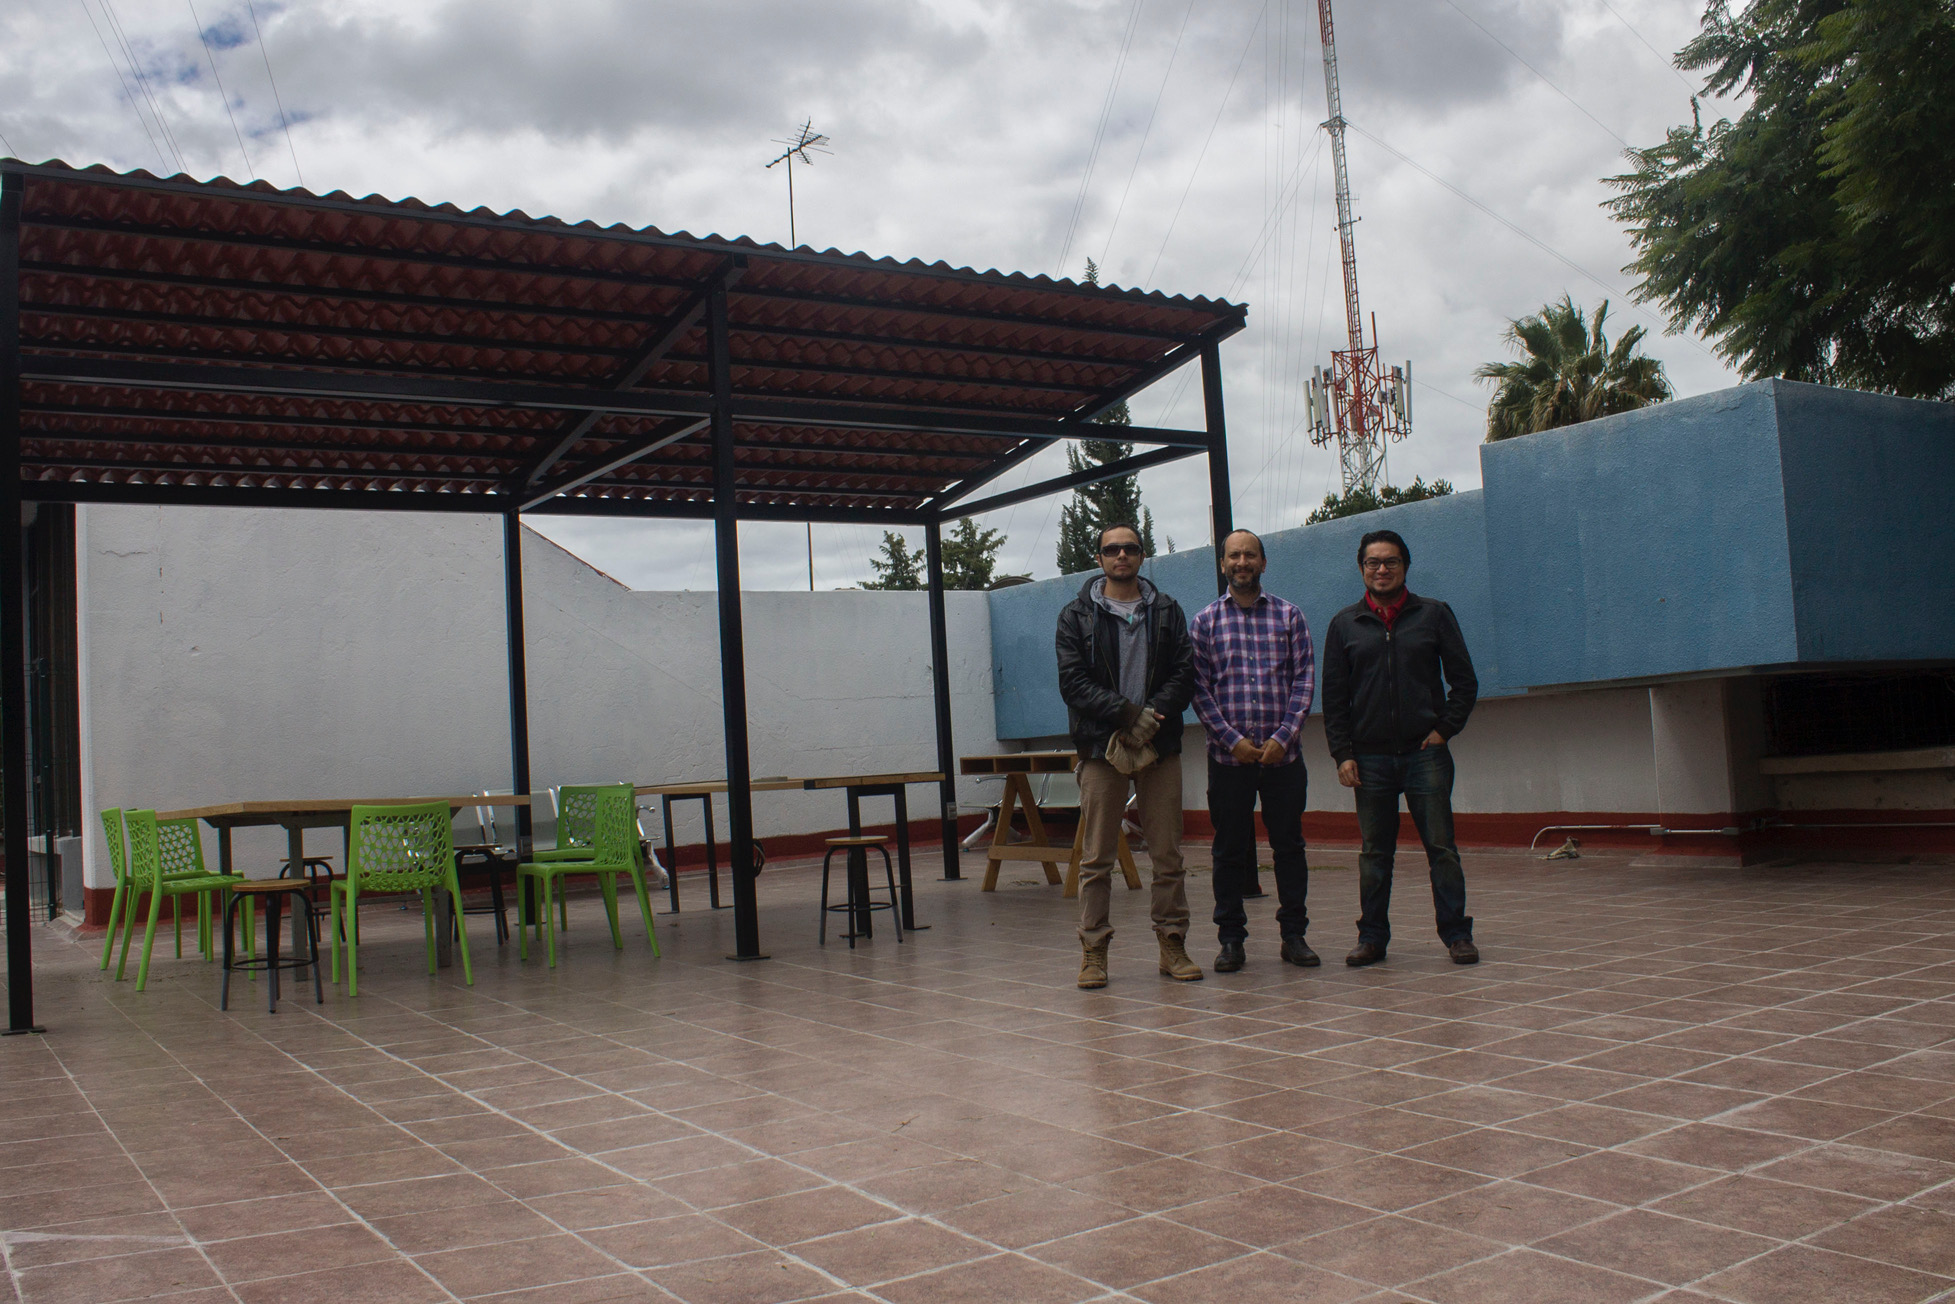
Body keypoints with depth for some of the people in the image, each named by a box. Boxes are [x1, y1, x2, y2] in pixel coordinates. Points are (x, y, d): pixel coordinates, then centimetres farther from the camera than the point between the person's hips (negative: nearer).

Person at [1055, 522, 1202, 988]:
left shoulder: (1167, 612, 12)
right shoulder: (1076, 616, 6)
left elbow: (1184, 672, 4)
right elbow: (1073, 681, -4)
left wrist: (1153, 715, -13)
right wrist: (1127, 713, -15)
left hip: (1160, 745, 2)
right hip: (1101, 746, -2)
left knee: (1168, 854, 4)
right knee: (1096, 857, 0)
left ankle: (1172, 943, 13)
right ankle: (1093, 949, 7)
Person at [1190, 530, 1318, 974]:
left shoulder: (1289, 616, 7)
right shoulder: (1206, 621, 5)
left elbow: (1305, 679, 1)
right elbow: (1199, 689, 0)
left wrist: (1283, 737, -10)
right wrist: (1233, 740, -10)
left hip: (1283, 752, 1)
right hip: (1228, 755, 0)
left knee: (1289, 844, 5)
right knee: (1230, 849, 4)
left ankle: (1294, 934, 15)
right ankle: (1231, 938, 13)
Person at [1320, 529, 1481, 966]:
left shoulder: (1434, 614, 7)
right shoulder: (1345, 625, 10)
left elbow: (1464, 680, 8)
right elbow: (1333, 696, 8)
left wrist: (1445, 729, -4)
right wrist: (1342, 753, -1)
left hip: (1426, 753, -1)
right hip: (1370, 758, 1)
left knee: (1441, 847, 0)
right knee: (1374, 853, 5)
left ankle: (1456, 934, 9)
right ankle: (1372, 937, 12)